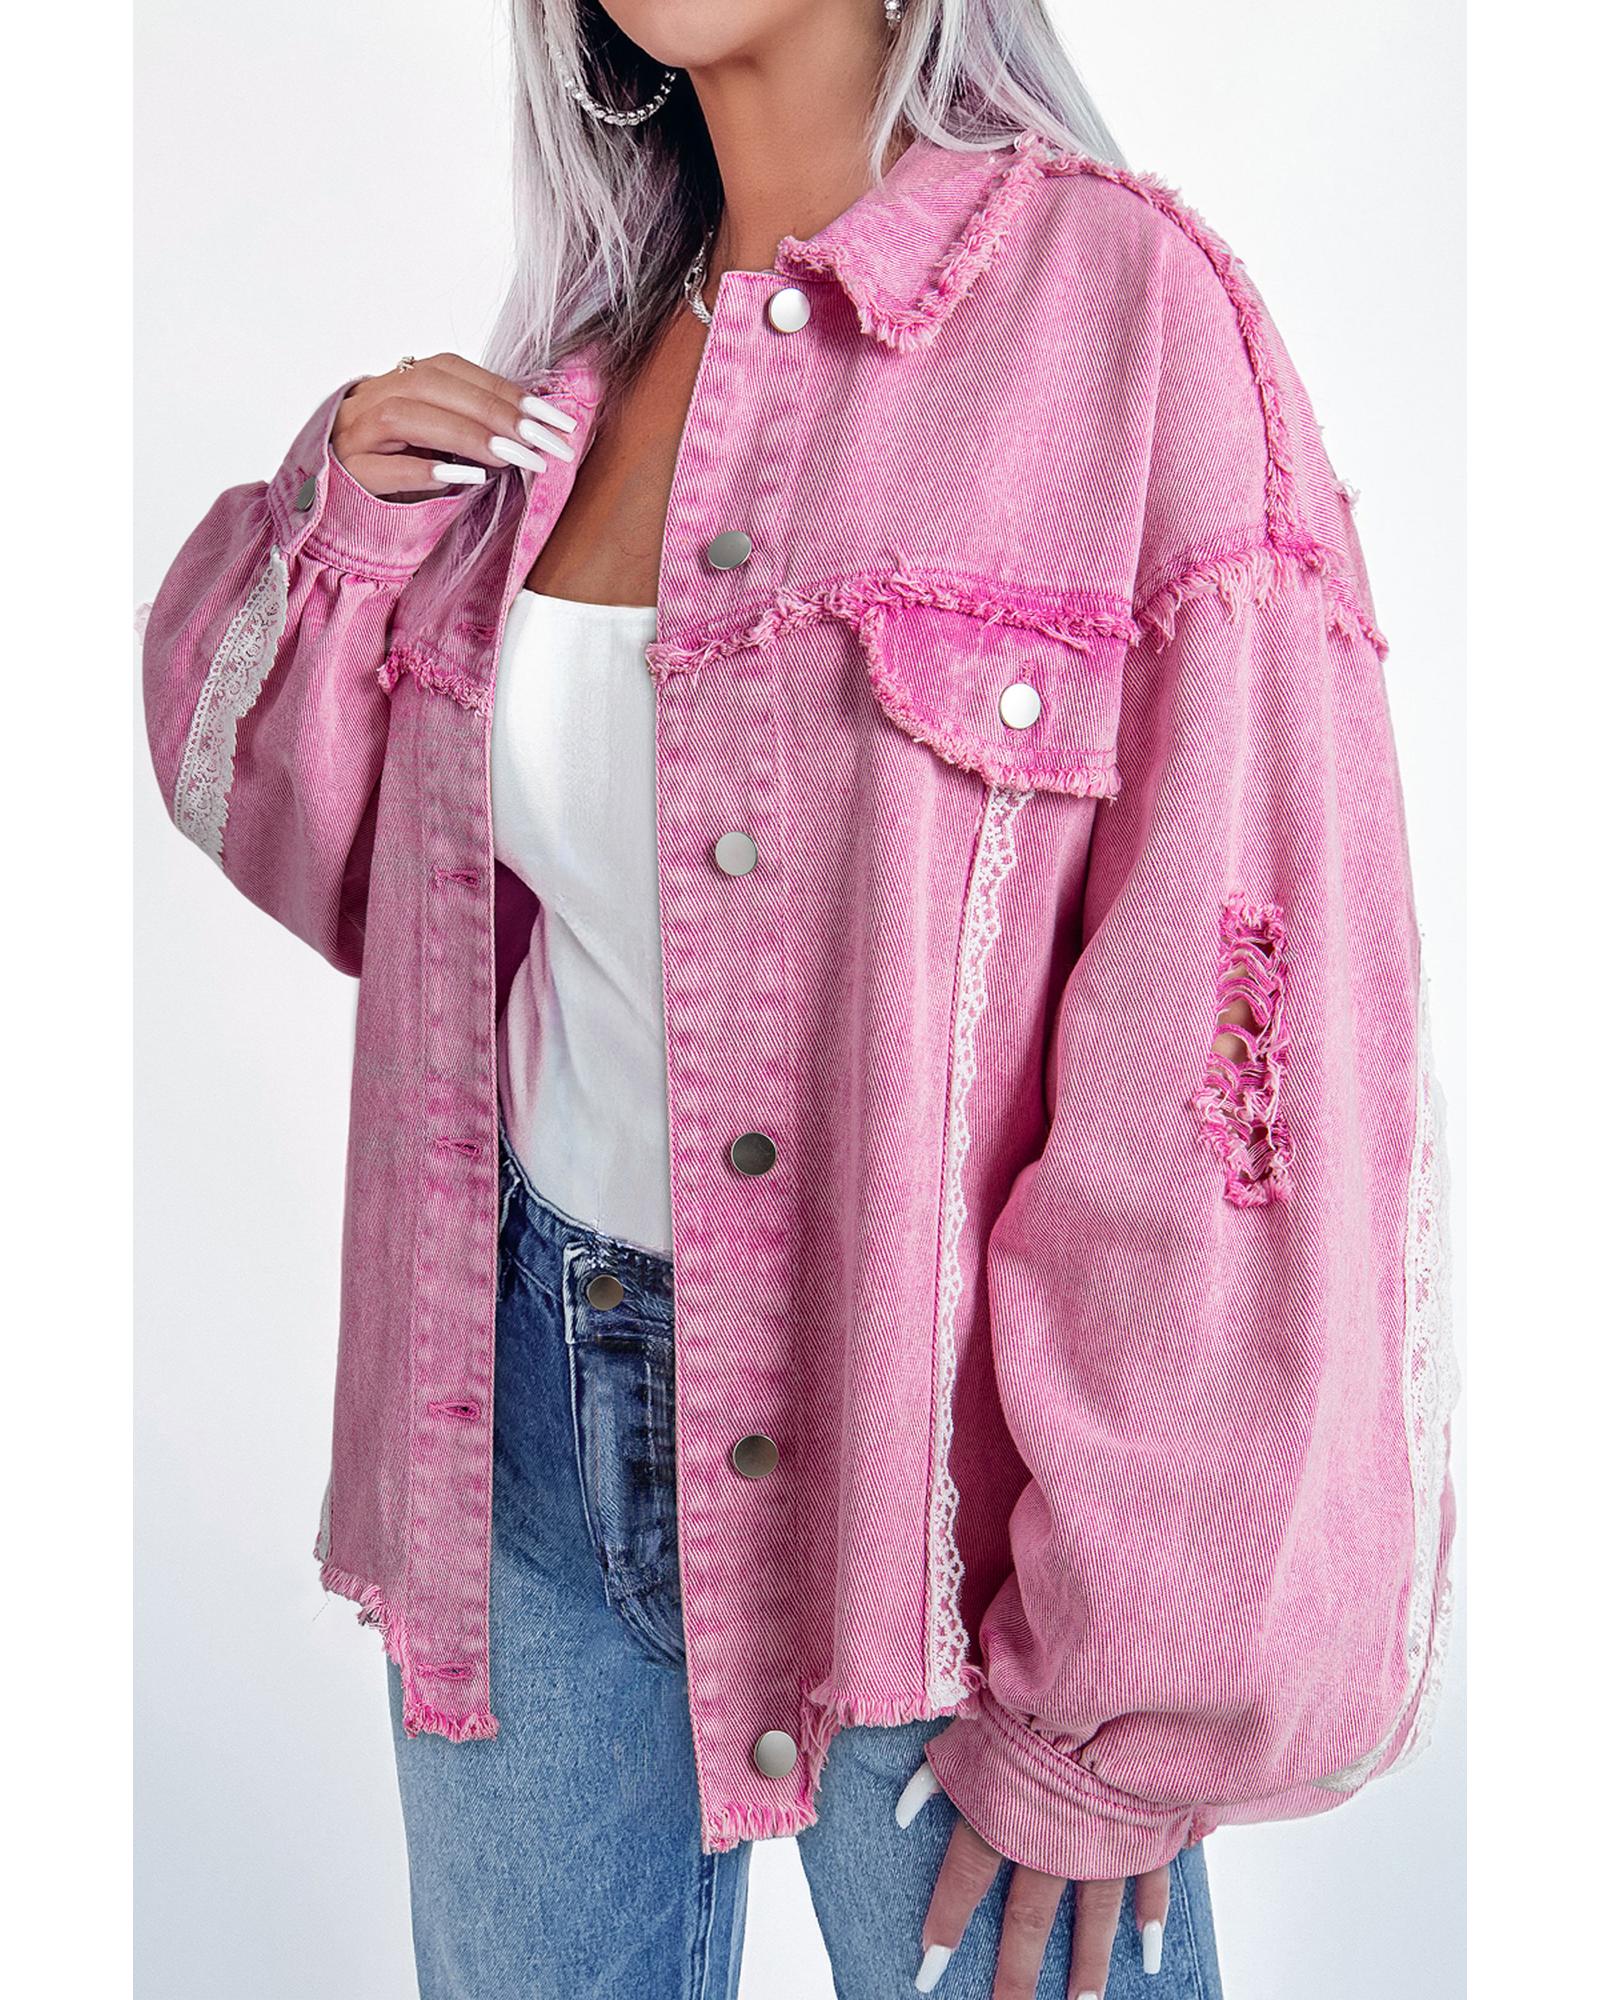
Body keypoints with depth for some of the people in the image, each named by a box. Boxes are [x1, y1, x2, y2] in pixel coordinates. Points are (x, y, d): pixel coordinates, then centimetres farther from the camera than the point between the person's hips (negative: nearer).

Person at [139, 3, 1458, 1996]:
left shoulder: (1116, 294, -11)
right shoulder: (567, 374, 6)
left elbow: (1246, 1029, -16)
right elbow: (332, 839, 18)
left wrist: (1126, 1694, -15)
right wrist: (347, 524, 0)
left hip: (931, 1447, -4)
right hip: (530, 1408, 5)